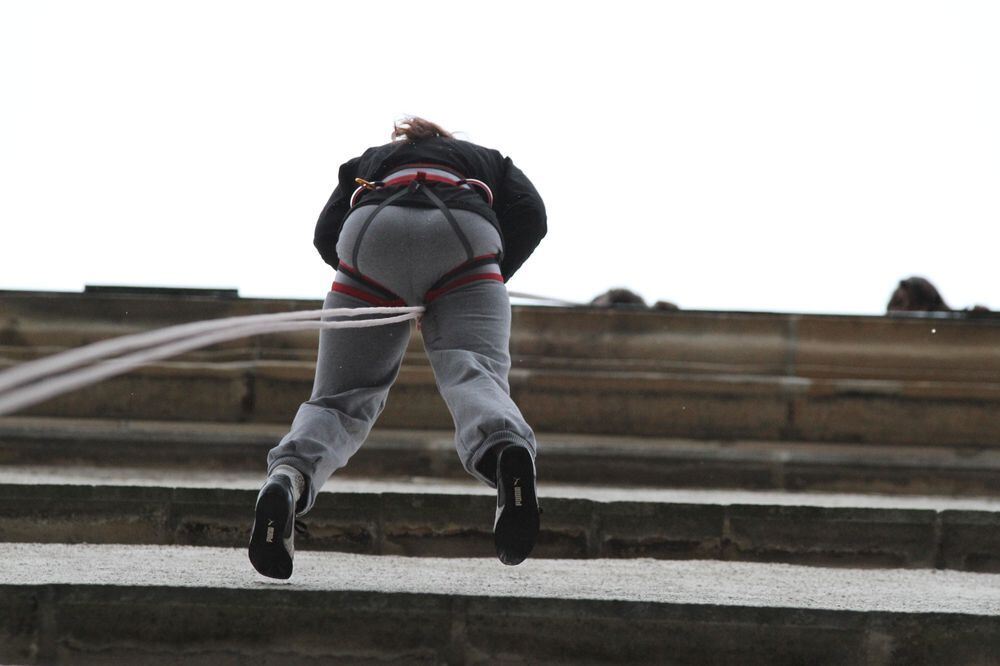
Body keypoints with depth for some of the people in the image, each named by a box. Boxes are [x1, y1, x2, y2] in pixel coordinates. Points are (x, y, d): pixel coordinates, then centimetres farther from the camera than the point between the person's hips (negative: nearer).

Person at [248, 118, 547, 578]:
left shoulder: (366, 163, 41)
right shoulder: (489, 161, 40)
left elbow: (326, 234, 22)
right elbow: (530, 216, 17)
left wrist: (387, 294, 28)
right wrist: (490, 282, 22)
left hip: (372, 237, 1)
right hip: (466, 237, -1)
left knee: (341, 397, 4)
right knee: (474, 373, -17)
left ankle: (288, 476, -27)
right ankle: (505, 449, -52)